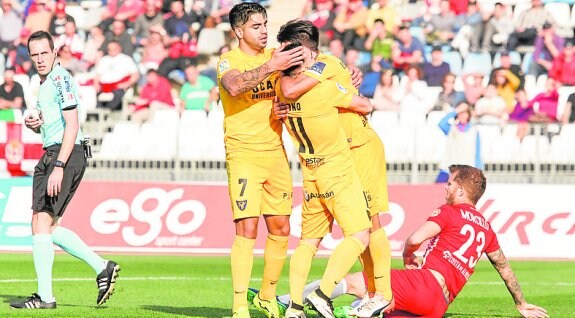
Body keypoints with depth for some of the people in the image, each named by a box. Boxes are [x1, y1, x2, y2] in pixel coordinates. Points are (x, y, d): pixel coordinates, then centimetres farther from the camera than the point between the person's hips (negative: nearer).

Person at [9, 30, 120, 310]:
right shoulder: (45, 82, 19)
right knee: (49, 227, 10)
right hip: (50, 155, 10)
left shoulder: (61, 79, -12)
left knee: (41, 222, -11)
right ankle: (102, 268, 16)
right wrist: (32, 124, 6)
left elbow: (72, 126, -19)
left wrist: (58, 167, -24)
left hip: (66, 155, -10)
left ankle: (45, 296, -8)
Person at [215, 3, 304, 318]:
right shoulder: (228, 60, -7)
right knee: (247, 229, -12)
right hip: (243, 153, -6)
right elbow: (234, 86, -28)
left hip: (275, 152, 6)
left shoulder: (275, 56, 11)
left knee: (280, 228, 8)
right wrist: (271, 67, -34)